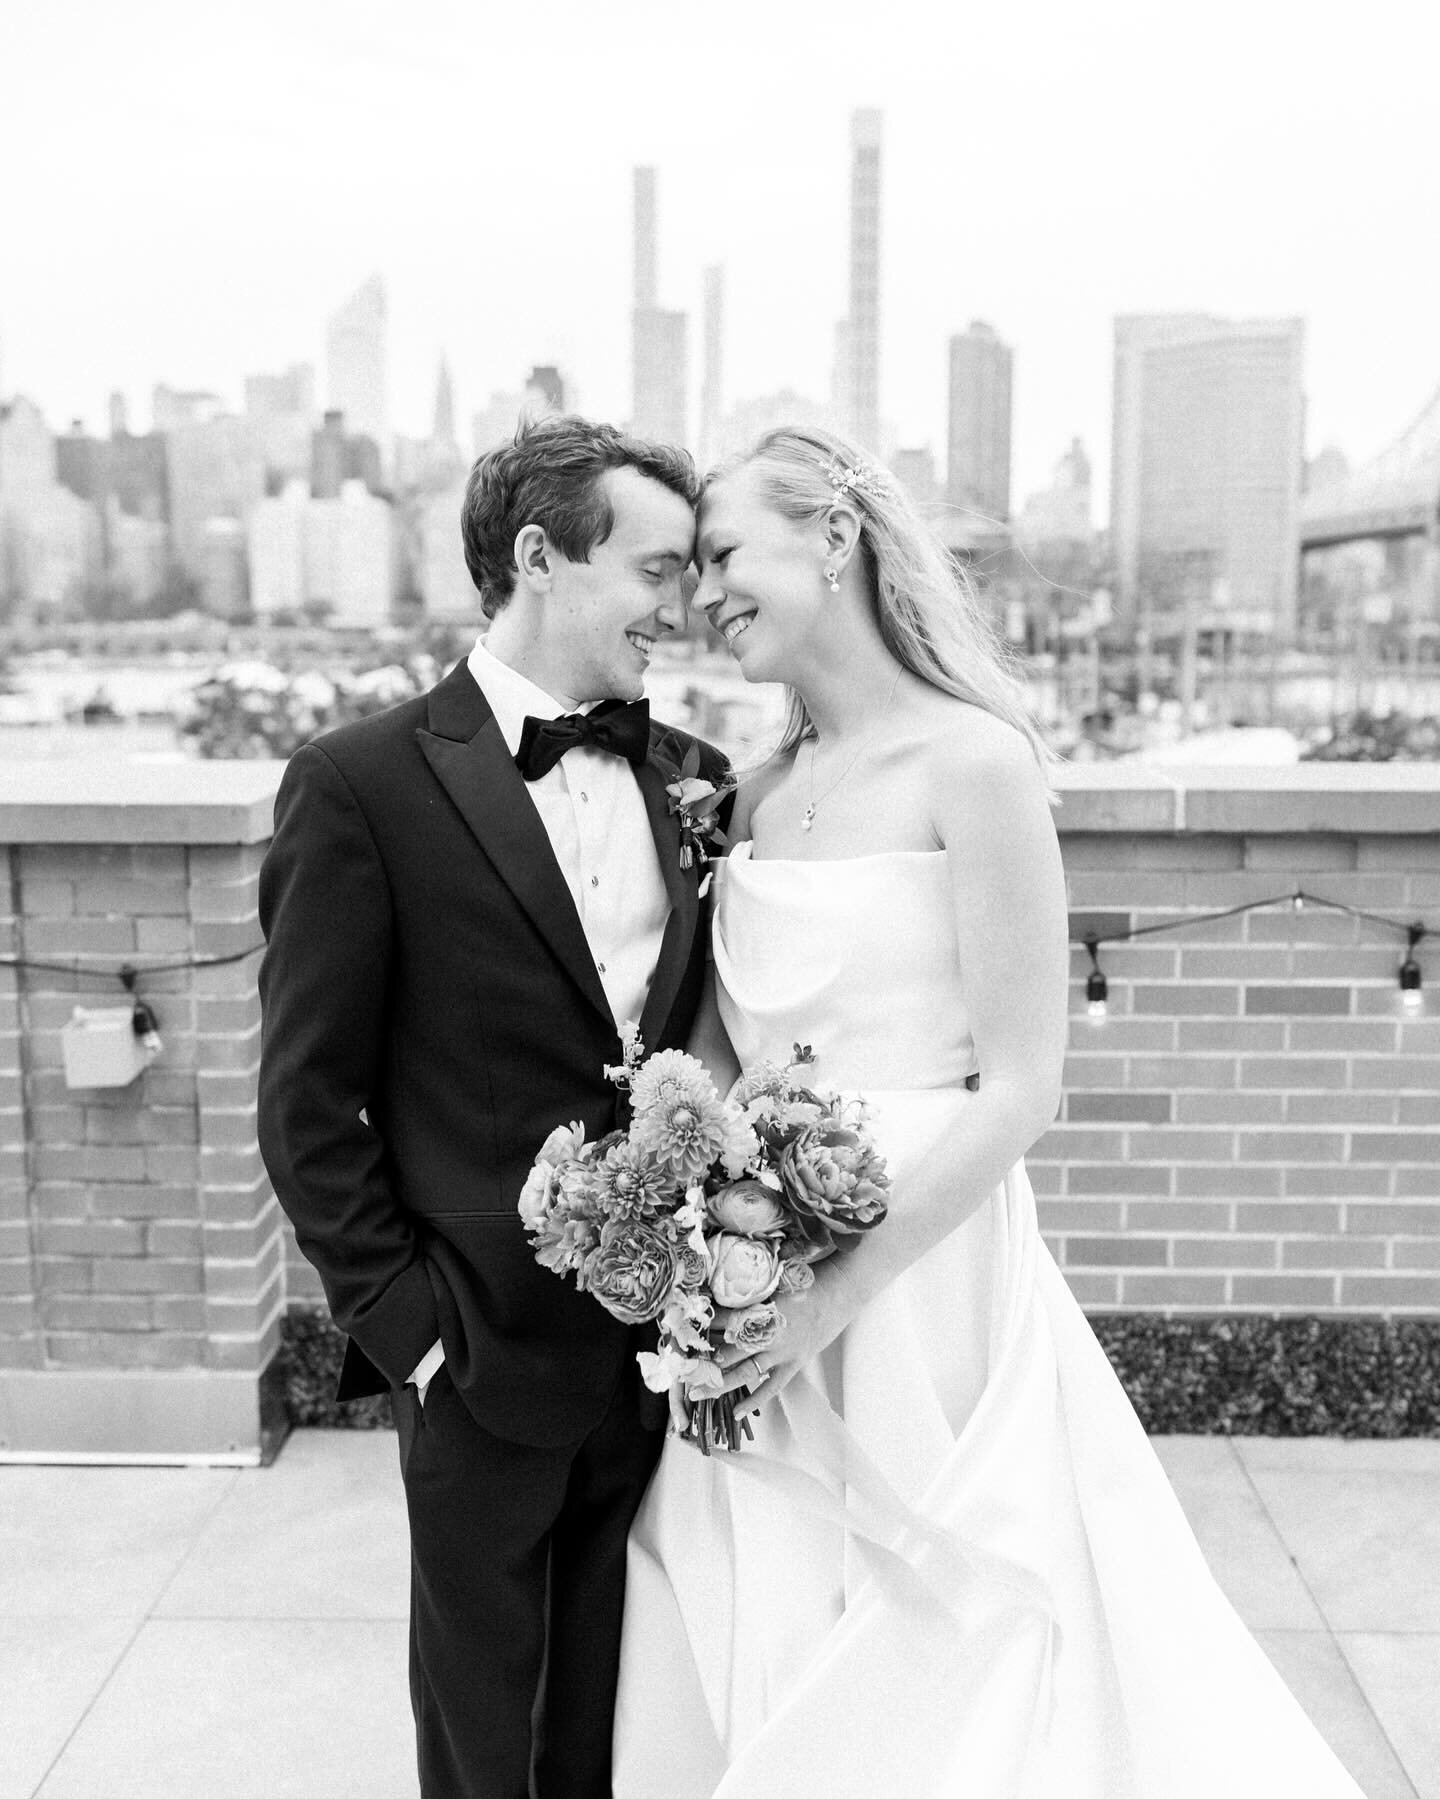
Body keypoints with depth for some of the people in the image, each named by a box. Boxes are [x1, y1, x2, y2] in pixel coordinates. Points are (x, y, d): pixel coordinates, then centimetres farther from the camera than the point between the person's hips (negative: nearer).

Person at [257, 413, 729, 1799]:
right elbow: (307, 1107, -9)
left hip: (668, 1344, 4)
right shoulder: (361, 784, -12)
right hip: (487, 1354, -4)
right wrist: (402, 1323, -10)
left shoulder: (693, 778, 3)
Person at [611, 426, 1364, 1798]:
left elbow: (1020, 1090, -14)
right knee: (734, 1689, 18)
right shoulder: (759, 792, 7)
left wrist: (837, 1290, -18)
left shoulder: (970, 761, -12)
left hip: (918, 1287, -6)